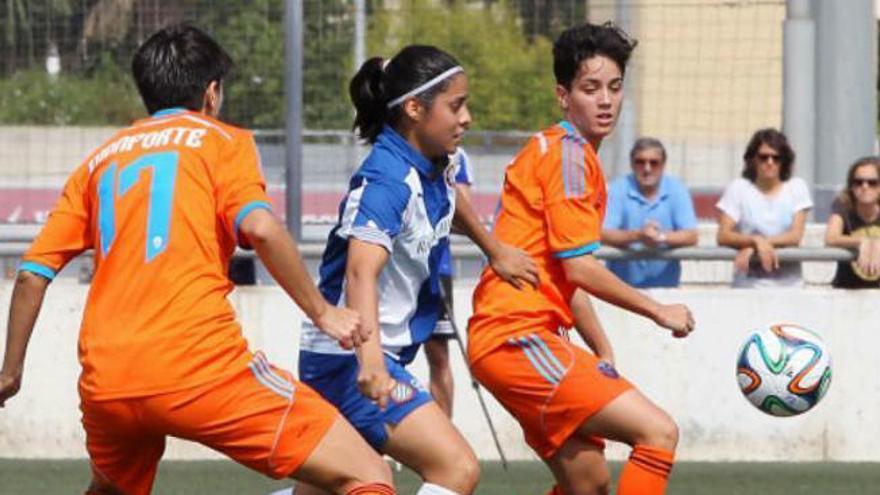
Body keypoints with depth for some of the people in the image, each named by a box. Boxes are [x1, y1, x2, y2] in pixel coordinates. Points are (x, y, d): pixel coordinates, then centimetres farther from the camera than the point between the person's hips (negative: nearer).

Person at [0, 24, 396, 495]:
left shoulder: (101, 159, 22)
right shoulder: (223, 140, 10)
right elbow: (259, 227, -9)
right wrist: (321, 312, -1)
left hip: (105, 383, 6)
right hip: (201, 366, -6)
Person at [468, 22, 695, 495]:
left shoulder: (573, 153, 22)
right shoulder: (569, 152, -9)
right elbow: (579, 269, -13)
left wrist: (604, 357, 23)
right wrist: (659, 311, -3)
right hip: (517, 337, -10)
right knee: (658, 431, -18)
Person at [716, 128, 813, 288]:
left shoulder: (797, 187, 8)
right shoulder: (738, 188, 5)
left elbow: (795, 236, -3)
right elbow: (723, 236, -4)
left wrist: (752, 247, -13)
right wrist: (756, 241, -21)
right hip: (748, 284, -1)